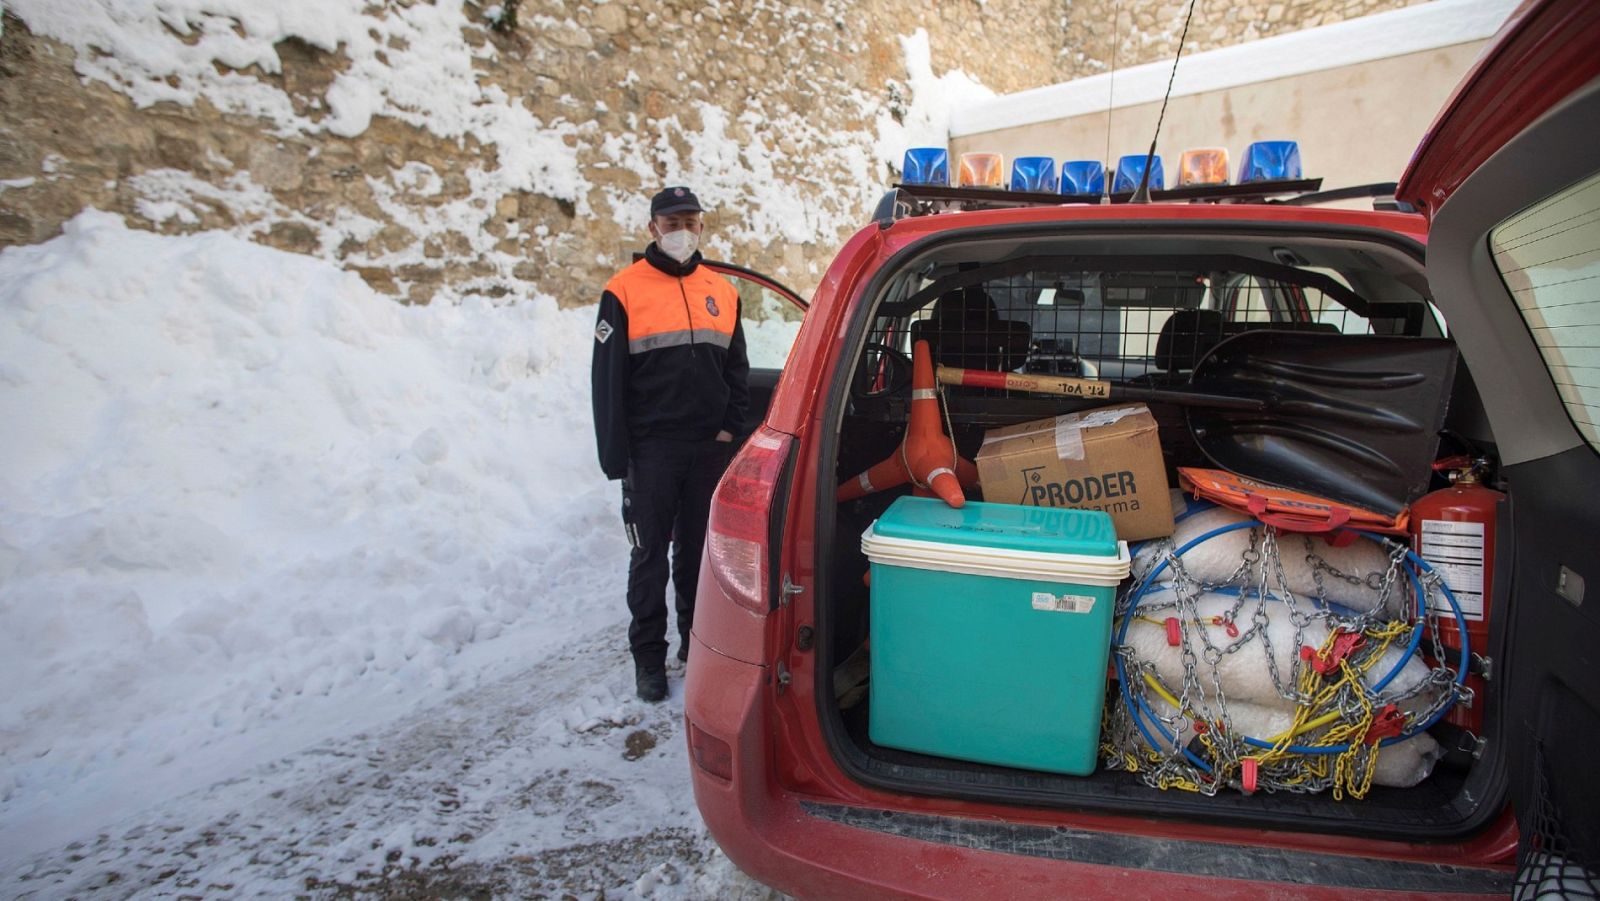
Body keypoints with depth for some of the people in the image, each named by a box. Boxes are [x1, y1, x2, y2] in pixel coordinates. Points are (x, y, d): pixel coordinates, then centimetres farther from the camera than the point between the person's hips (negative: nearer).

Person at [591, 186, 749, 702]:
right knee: (650, 554, 3)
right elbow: (608, 381, -4)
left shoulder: (722, 292, 10)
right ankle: (649, 655, 15)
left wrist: (730, 427, 2)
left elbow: (736, 369, 16)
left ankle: (697, 640, 26)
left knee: (698, 549, 13)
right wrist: (615, 458, -7)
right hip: (651, 450, -3)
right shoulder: (624, 291, -3)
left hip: (709, 448, 4)